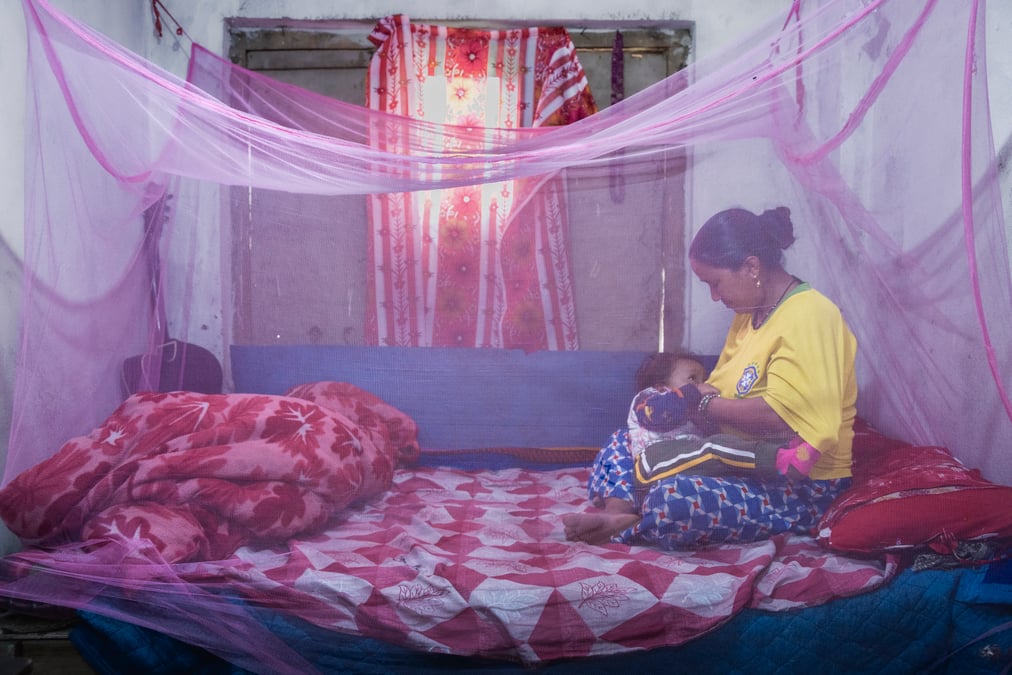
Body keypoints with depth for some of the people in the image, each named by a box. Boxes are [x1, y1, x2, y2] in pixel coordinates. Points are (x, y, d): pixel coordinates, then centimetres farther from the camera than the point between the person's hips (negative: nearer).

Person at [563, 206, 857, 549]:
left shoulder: (809, 316, -19)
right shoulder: (750, 312, 11)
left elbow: (778, 415, -30)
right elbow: (724, 382, 16)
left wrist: (703, 404, -15)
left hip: (800, 488, -10)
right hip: (741, 462, 10)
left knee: (674, 501, -35)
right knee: (622, 444, 4)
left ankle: (624, 525, -7)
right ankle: (618, 510, -22)